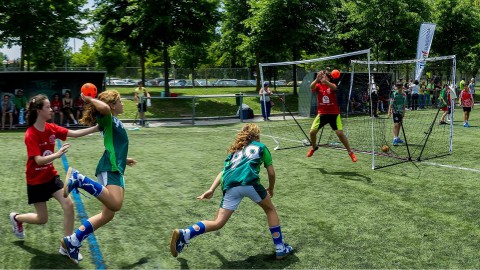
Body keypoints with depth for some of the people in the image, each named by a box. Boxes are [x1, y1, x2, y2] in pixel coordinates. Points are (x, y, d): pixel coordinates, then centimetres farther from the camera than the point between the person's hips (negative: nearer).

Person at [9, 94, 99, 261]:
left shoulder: (51, 128, -4)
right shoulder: (31, 135, -22)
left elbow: (75, 133, -9)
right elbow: (39, 160, -29)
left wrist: (96, 127, -20)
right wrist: (57, 154, -47)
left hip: (51, 176, 5)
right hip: (36, 181, -5)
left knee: (69, 205, -9)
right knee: (42, 219, 7)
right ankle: (16, 217, 40)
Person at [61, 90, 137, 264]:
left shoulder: (115, 121, 24)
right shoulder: (108, 119, -4)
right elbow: (104, 108, -32)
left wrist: (124, 159, 51)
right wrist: (89, 99, -14)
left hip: (116, 169, 10)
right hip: (110, 168, -10)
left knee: (108, 214, 10)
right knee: (115, 204, -32)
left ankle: (72, 242, 14)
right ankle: (77, 178, -22)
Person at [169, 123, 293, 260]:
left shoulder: (235, 150, 34)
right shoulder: (261, 146, 25)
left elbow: (224, 171, 23)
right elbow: (271, 173, 24)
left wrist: (211, 190, 19)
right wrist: (271, 189, 40)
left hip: (230, 186, 3)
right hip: (249, 182, -3)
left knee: (218, 223, 4)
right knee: (270, 209, 21)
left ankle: (184, 234, -13)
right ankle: (280, 248, 19)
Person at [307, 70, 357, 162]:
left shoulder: (332, 85, -5)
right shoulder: (318, 86, 0)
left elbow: (334, 88, -31)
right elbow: (311, 87, -23)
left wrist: (325, 81, -51)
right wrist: (317, 79, -44)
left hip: (334, 114, -2)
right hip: (322, 113, 2)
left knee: (340, 133, -10)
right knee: (312, 132, -3)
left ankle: (350, 152, 6)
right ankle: (314, 147, 27)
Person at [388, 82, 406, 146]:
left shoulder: (404, 95, 8)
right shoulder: (394, 94, -8)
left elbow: (404, 105, 16)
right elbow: (391, 103, -10)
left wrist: (403, 113, 17)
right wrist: (389, 111, -17)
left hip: (401, 112, 6)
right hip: (395, 111, -6)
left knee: (399, 125, 12)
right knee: (396, 125, -13)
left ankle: (397, 138, 24)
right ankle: (395, 139, -16)